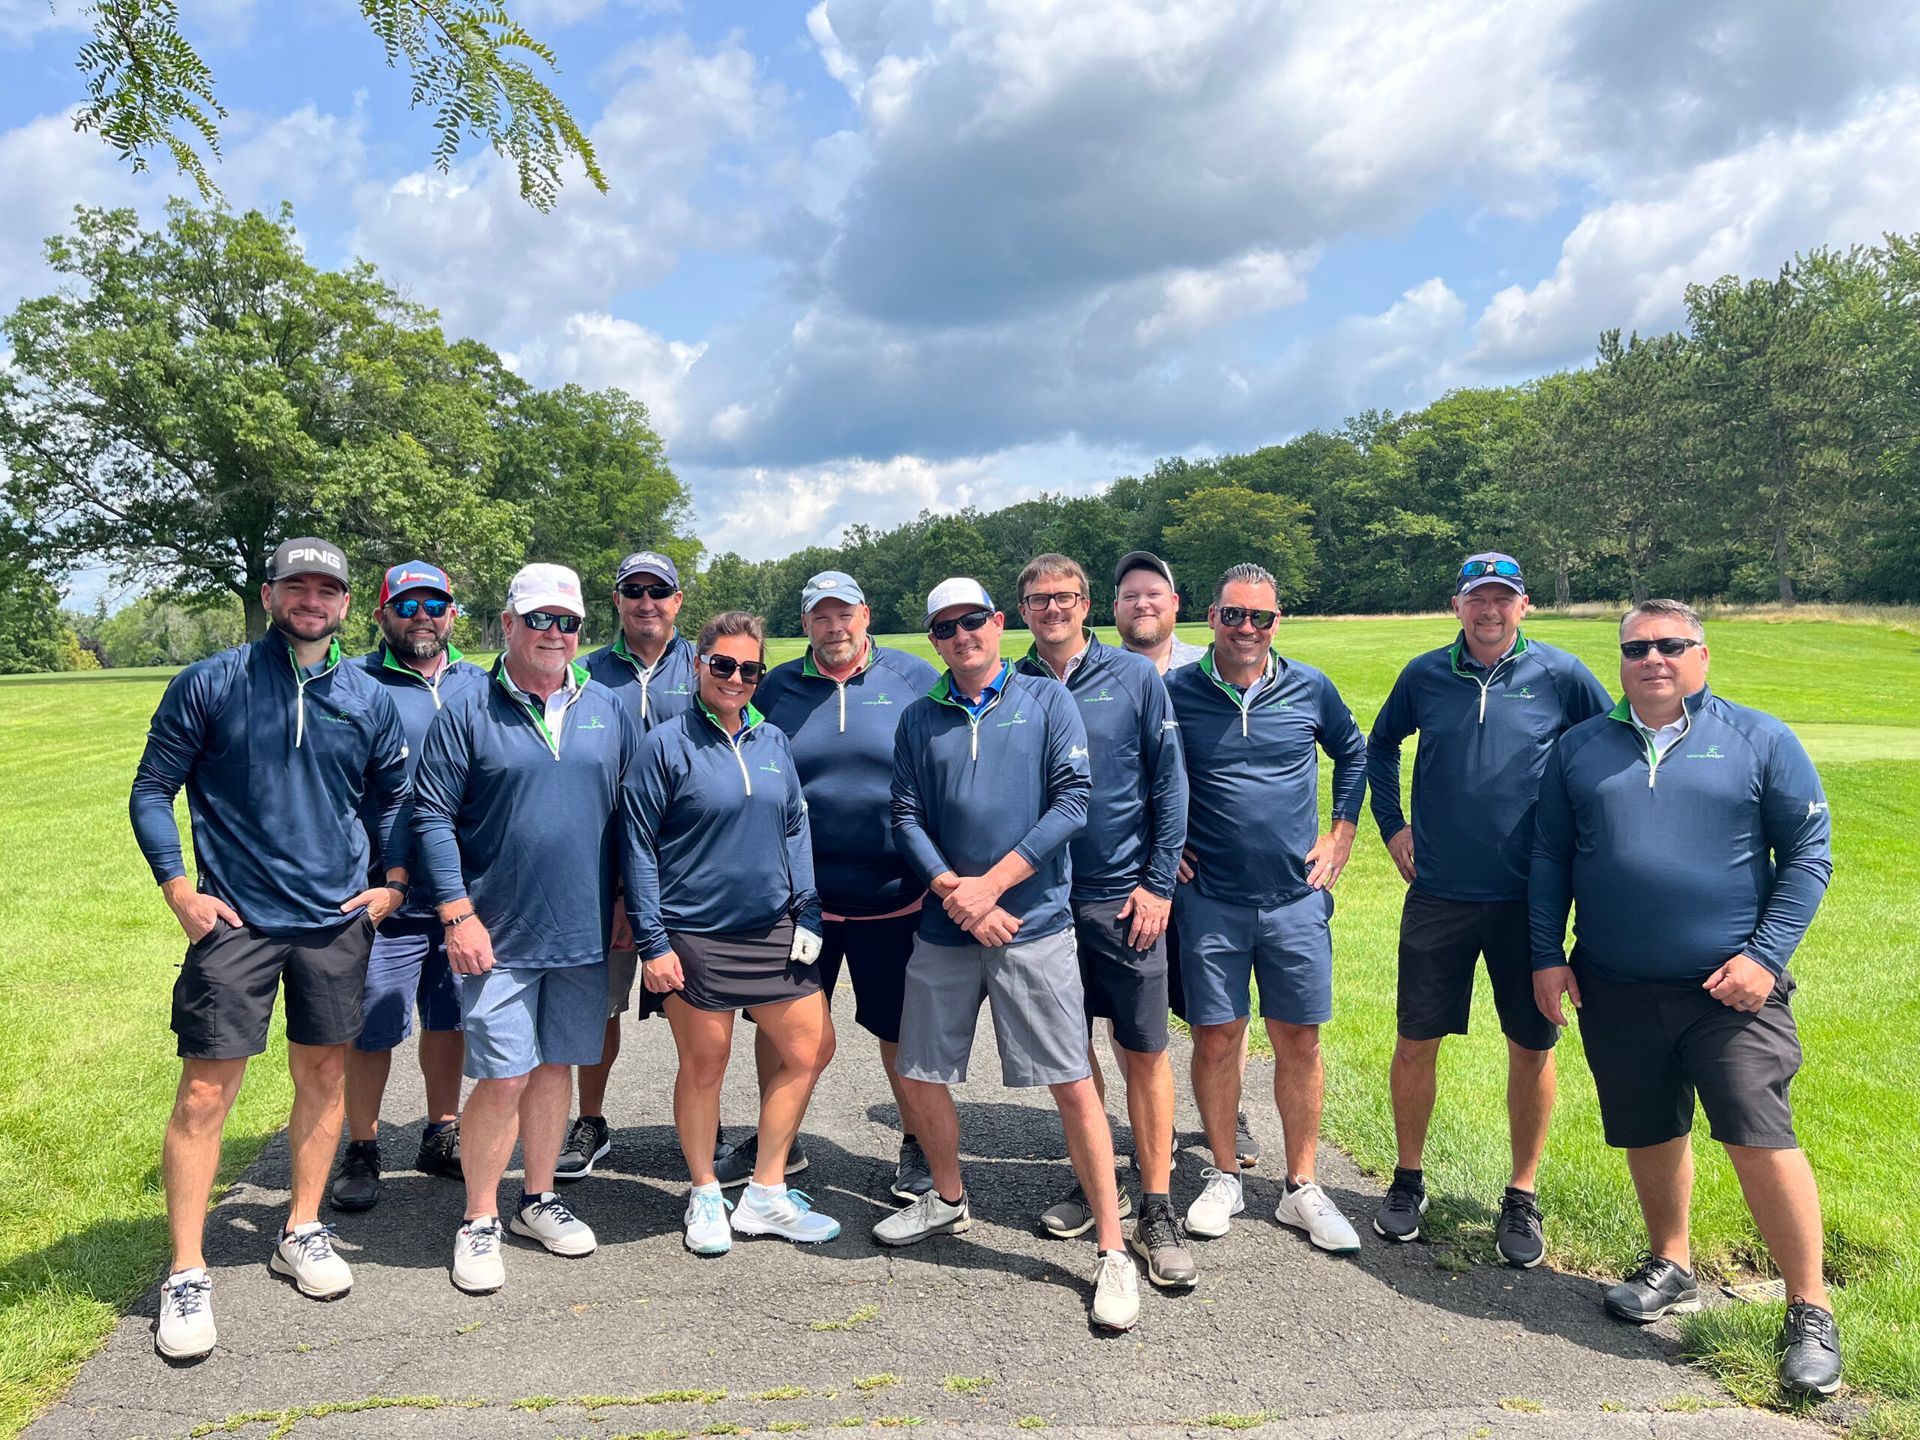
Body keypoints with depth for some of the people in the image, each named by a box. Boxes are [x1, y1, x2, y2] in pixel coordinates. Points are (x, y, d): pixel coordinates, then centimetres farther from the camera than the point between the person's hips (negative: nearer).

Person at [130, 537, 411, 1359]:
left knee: (324, 1073, 12)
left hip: (336, 922, 3)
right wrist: (178, 888, -10)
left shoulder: (368, 701, 5)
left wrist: (394, 883, 6)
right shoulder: (208, 686, -4)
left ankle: (302, 1233, 30)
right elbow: (151, 790, 0)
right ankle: (186, 1276, 10)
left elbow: (392, 798, 17)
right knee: (205, 1091, -3)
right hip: (235, 922, -3)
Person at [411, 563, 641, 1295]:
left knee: (555, 1066, 14)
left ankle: (538, 1200, 30)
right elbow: (432, 816, -6)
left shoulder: (607, 711, 7)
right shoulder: (467, 712, -4)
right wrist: (457, 913, -11)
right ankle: (479, 1222, 14)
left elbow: (632, 815, 13)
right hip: (499, 936, -4)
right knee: (502, 1078, -3)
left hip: (584, 933, 4)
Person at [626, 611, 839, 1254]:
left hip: (773, 932, 5)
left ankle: (766, 1195, 22)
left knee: (810, 1051, 6)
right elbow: (639, 847, -7)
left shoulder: (774, 742, 7)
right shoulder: (667, 744, -7)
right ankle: (705, 1197, 28)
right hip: (695, 936, -5)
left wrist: (807, 917, 4)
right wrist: (653, 942, -11)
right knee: (704, 1066, 7)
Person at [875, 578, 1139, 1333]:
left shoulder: (1046, 702, 1)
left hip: (1033, 924, -4)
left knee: (1073, 1085, -5)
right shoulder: (919, 720, 9)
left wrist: (990, 885, -12)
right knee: (920, 1076, 13)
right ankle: (948, 1199, 38)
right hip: (943, 929, 4)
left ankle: (1112, 1252, 7)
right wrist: (950, 891, -12)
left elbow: (1073, 800, -7)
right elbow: (906, 817, 4)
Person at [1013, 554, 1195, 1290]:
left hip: (1123, 895, -2)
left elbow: (1170, 782, -2)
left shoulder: (1134, 676, -3)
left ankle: (1156, 1212, 11)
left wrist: (1159, 883, -7)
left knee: (1144, 1050, 1)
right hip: (1043, 896, 2)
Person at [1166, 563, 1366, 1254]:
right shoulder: (1174, 693, -4)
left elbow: (1355, 753, 18)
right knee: (1216, 1039, 5)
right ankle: (1224, 1177, 24)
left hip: (1296, 899, 1)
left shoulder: (1309, 689, 1)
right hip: (1209, 900, -1)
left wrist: (1341, 835, 10)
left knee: (1299, 1042, 6)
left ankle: (1301, 1189, 20)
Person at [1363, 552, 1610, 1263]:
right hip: (1438, 894, 1)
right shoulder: (1425, 674, 2)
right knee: (1416, 1041, 6)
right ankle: (1408, 1181, 26)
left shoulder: (1561, 675, -3)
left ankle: (1522, 1197, 25)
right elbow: (1379, 746, 19)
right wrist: (1392, 826, 12)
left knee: (1532, 1047, 8)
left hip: (1529, 897, -1)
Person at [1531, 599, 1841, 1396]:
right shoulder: (1579, 748, 7)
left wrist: (1766, 954, -9)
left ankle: (1809, 1311, 9)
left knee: (1762, 1140, -8)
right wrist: (1547, 955, 4)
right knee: (1650, 1135, 15)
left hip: (1729, 987, -3)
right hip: (1614, 990, 3)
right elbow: (1549, 859, 10)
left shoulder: (1760, 740, 0)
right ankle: (1670, 1268, 36)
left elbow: (1809, 853, 0)